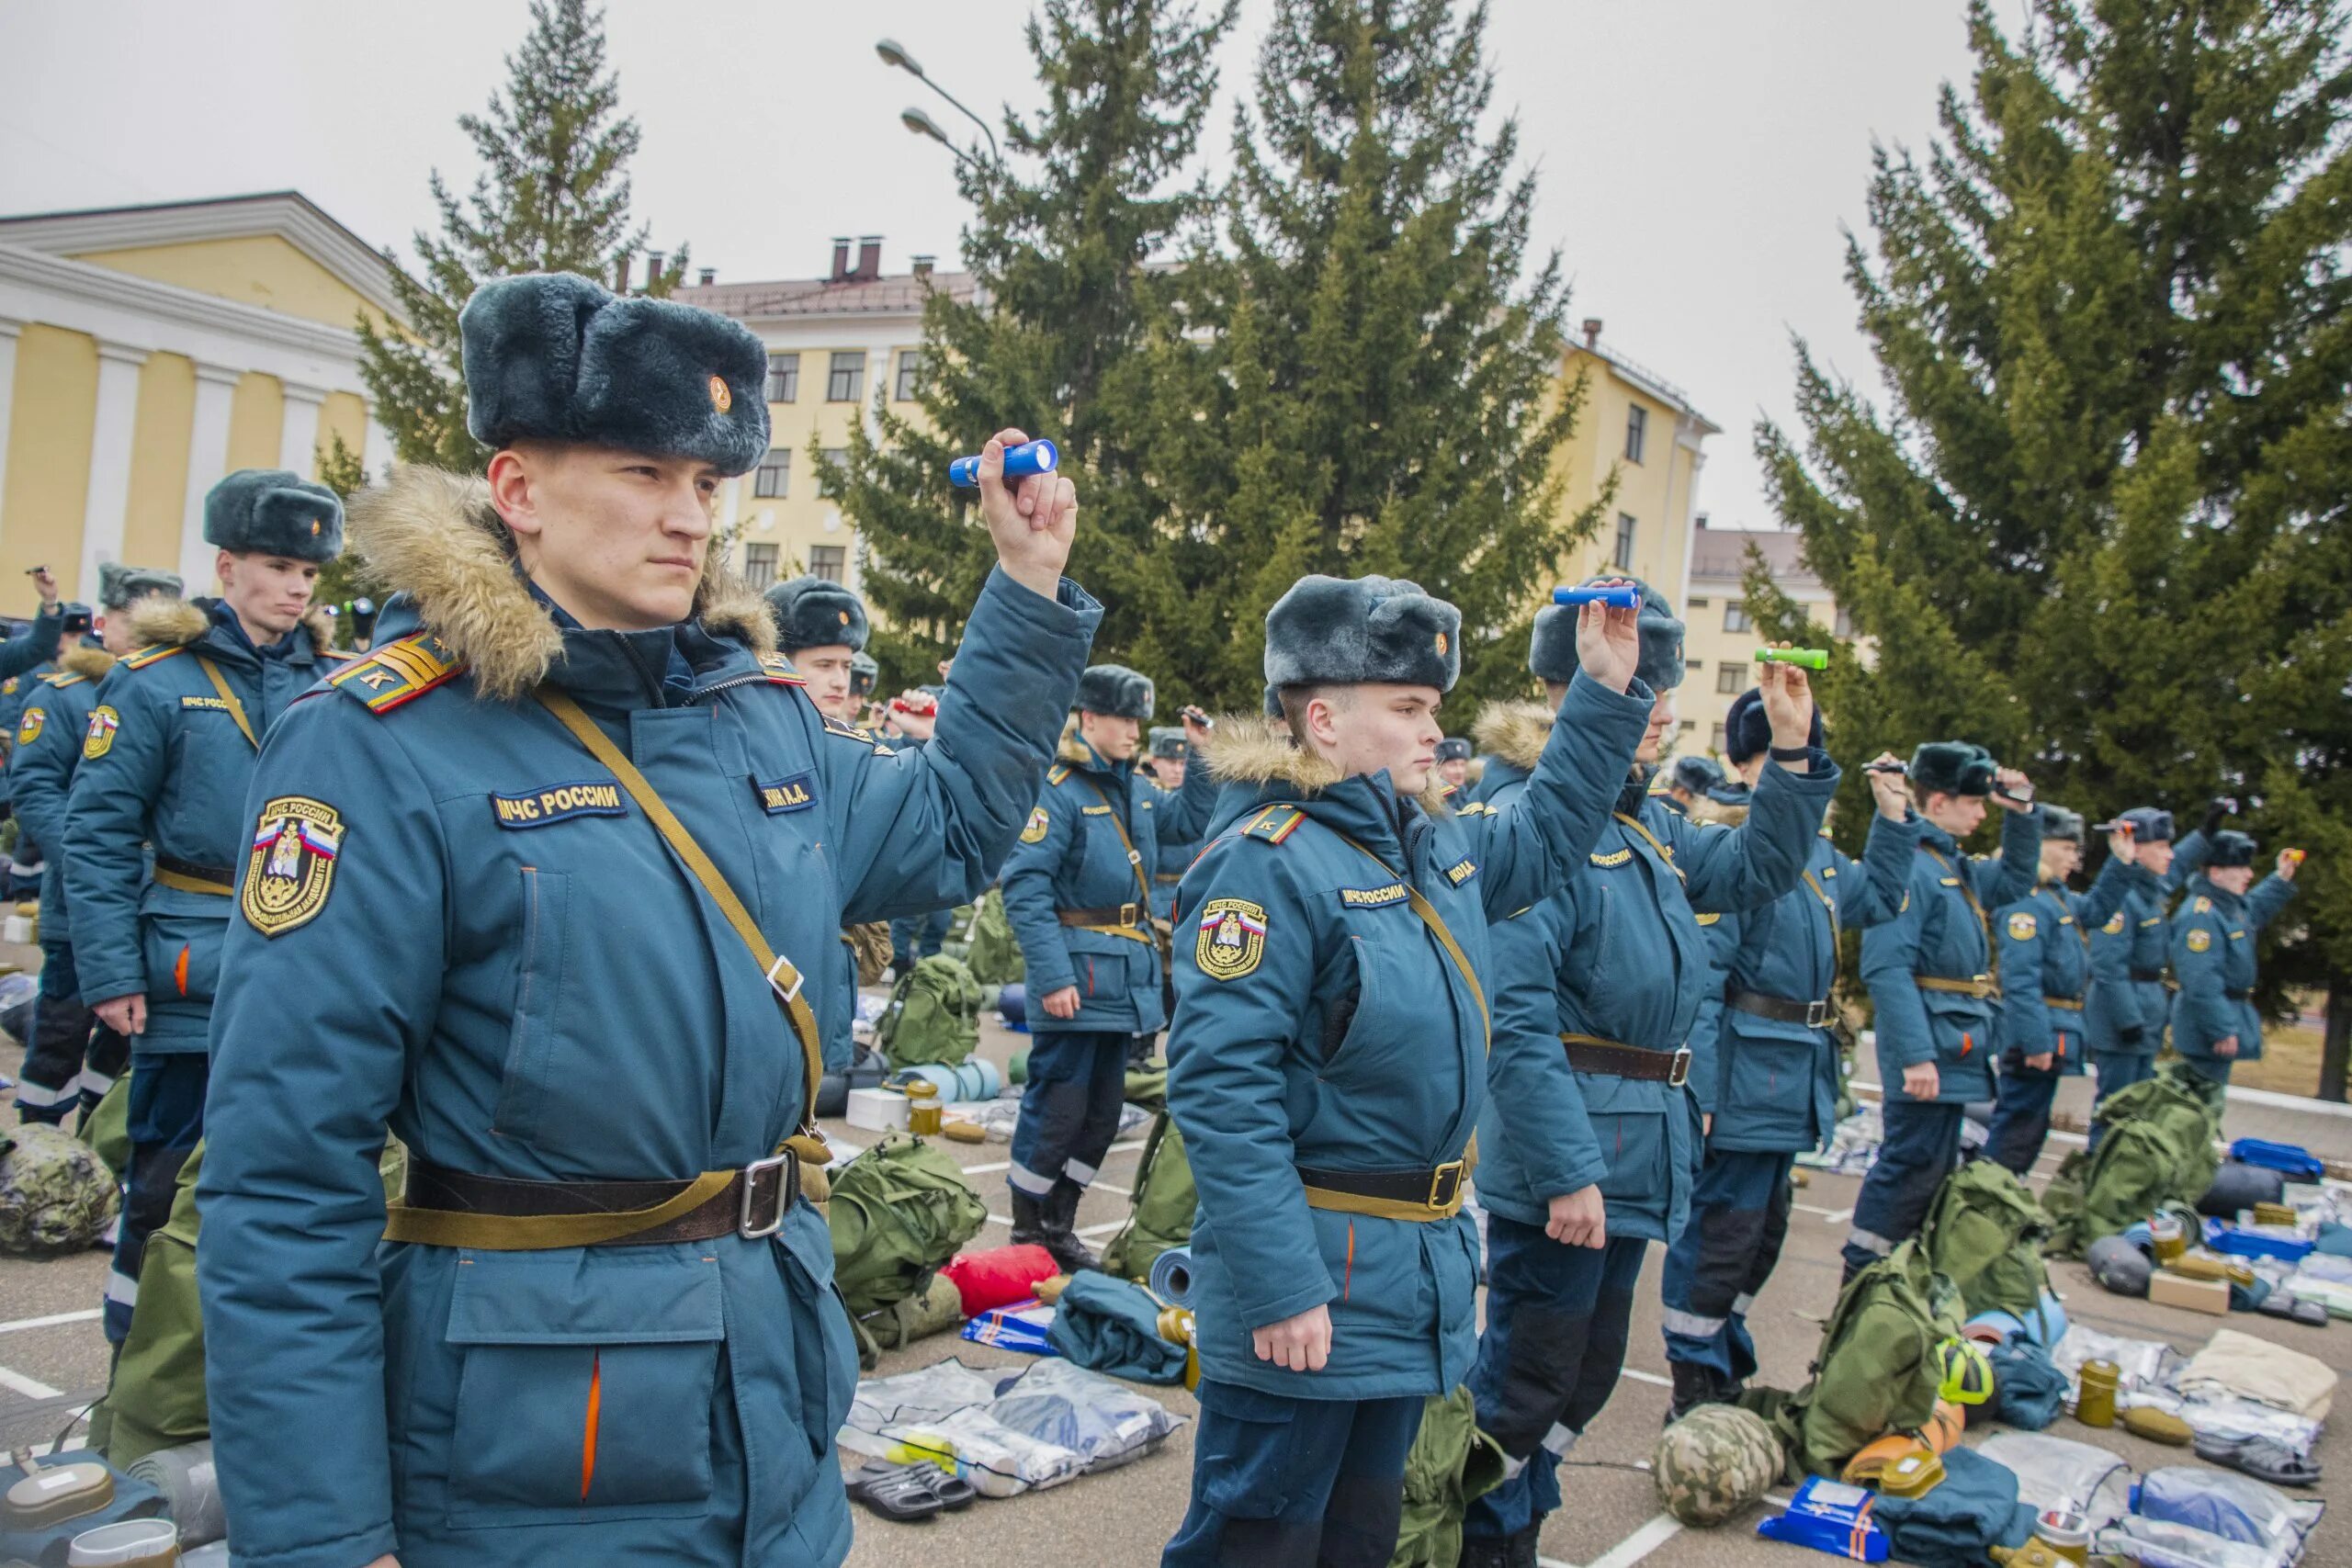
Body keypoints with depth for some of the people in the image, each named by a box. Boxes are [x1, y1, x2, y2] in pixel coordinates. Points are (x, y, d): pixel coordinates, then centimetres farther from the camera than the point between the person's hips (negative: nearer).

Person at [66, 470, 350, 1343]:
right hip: (196, 981, -3)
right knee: (173, 1181, 5)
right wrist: (112, 976, -12)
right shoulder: (155, 682, -4)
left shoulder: (335, 683, 6)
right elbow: (98, 837, -6)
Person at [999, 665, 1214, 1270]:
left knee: (1103, 1112, 15)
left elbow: (1190, 821, 25)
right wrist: (1052, 976, -24)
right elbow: (1025, 889, -20)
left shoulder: (1137, 790, 11)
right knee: (1057, 1107, -1)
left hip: (1128, 977, 9)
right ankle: (1027, 1232, 14)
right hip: (1079, 978, -9)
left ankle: (1059, 1225, 28)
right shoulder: (1060, 791, -15)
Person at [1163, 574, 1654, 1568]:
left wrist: (1607, 690, 18)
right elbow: (1220, 1088, -25)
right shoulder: (1269, 861, -20)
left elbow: (1548, 836, 28)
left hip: (1422, 1279, 9)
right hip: (1310, 1284, -9)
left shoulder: (1440, 849, 7)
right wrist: (1279, 1289, -26)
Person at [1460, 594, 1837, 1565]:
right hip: (1563, 1152, -9)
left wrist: (1793, 749, 8)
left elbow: (1759, 870, 21)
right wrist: (1566, 1170, -25)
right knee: (1525, 1374, 3)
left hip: (1637, 1153, 9)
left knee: (1588, 1372, 20)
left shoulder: (1652, 826, 10)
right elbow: (1515, 1019, -24)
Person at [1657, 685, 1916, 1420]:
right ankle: (1696, 1394, 10)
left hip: (1792, 1083, 10)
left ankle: (1727, 1371, 35)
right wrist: (1694, 1092, -26)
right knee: (1720, 1232, -1)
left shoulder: (1817, 852, 11)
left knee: (1762, 1229, 20)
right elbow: (1697, 980, -23)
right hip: (1744, 1079, -10)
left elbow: (1875, 899, 31)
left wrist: (1892, 817, 20)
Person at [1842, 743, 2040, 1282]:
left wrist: (2021, 811, 15)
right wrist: (1915, 1054, -28)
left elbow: (2015, 881, 31)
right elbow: (1886, 968, -24)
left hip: (1954, 1052, 10)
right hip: (1928, 1050, -10)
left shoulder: (1956, 866, 14)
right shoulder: (1905, 864, -17)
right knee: (1912, 1167, -6)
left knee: (1933, 1169, 16)